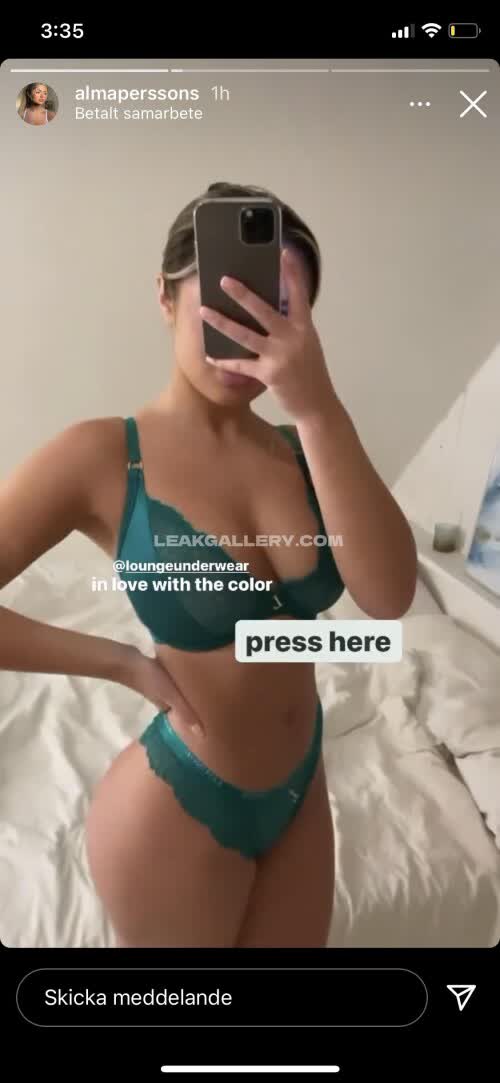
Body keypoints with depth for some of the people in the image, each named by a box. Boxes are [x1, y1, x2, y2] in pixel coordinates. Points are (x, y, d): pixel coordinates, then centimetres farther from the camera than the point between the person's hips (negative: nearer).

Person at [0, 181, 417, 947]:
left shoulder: (300, 446, -6)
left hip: (300, 784, 4)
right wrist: (127, 663, -18)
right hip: (179, 803, -4)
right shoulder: (102, 454, -18)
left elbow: (388, 596, -22)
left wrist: (318, 407, -31)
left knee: (294, 943, 28)